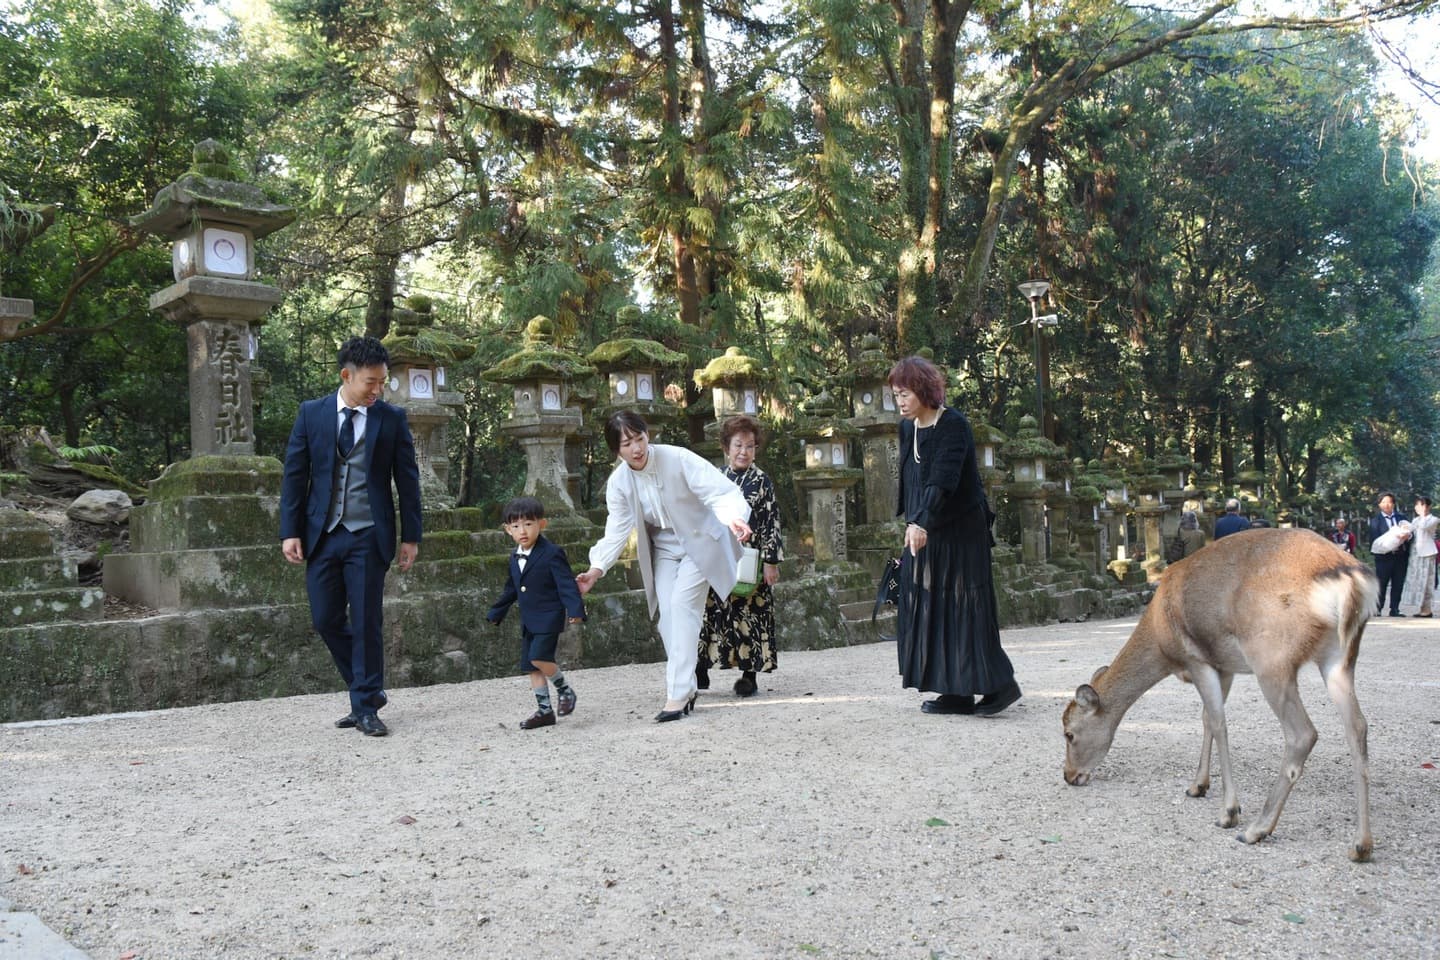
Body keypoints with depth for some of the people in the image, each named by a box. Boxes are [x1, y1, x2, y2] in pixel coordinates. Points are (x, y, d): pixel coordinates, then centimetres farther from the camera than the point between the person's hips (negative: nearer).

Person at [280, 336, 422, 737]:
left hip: (368, 536, -2)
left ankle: (366, 707, 10)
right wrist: (290, 531, -1)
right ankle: (368, 691, 24)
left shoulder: (392, 418, 1)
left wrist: (410, 535, 1)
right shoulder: (311, 413, 3)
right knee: (326, 620, 6)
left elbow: (407, 479, 3)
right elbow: (295, 475, 5)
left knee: (365, 623, -1)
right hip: (322, 535, 2)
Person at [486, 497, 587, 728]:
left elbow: (567, 583, -16)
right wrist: (496, 613, 29)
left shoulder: (552, 554, -12)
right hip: (528, 621, 8)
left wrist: (576, 610, -28)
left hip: (548, 618, -8)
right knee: (530, 665, 7)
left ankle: (565, 689, 3)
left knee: (539, 657, -21)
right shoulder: (515, 558, 12)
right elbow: (511, 589, 24)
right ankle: (544, 710, 16)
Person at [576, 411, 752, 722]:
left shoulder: (678, 459, -23)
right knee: (668, 614, -4)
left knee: (683, 603, -18)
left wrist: (733, 518, -49)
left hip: (700, 542, -5)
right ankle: (685, 688, 9)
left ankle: (678, 694, -19)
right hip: (663, 548, 5)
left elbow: (720, 492, -28)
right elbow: (617, 530, -8)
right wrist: (596, 569, -21)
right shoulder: (618, 483, -9)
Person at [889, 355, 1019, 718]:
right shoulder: (907, 428, 8)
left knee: (962, 606, -8)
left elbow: (942, 479, -29)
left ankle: (999, 684, 2)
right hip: (925, 532, 8)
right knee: (930, 607, 6)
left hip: (960, 532, -8)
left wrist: (920, 523, -40)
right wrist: (911, 524, 16)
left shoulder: (953, 425, -16)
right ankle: (957, 693, 10)